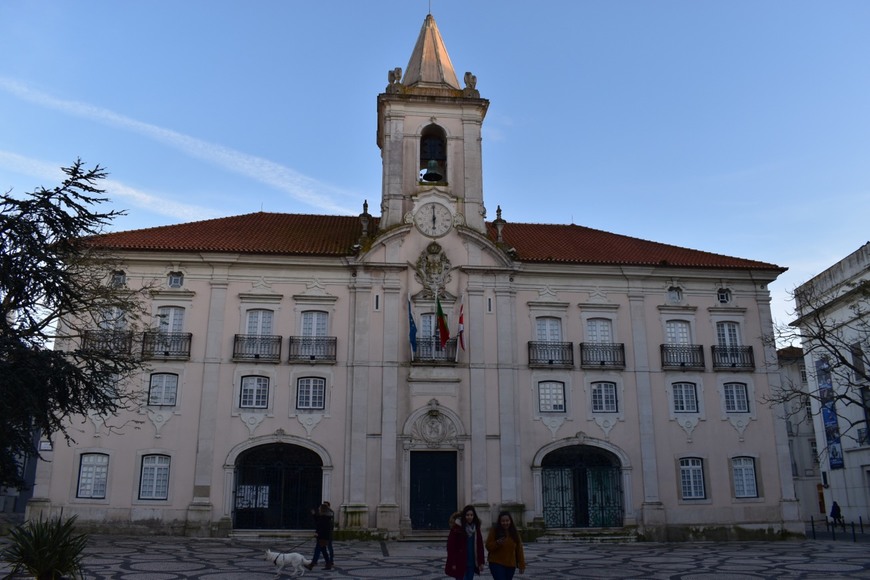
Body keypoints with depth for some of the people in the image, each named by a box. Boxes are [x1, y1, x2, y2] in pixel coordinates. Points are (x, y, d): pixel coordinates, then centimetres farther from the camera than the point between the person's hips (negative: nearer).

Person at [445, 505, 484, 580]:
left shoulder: (476, 528, 6)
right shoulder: (457, 527, -11)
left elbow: (480, 546, 8)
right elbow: (451, 546, -11)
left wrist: (481, 562, 4)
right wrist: (453, 563, -14)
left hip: (472, 563, 5)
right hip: (460, 563, -5)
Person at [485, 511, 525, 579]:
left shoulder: (514, 533, 4)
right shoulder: (494, 531, -5)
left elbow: (519, 550, 5)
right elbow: (488, 546, -5)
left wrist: (522, 565, 2)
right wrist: (497, 543, -24)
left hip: (511, 565, 4)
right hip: (496, 564, -4)